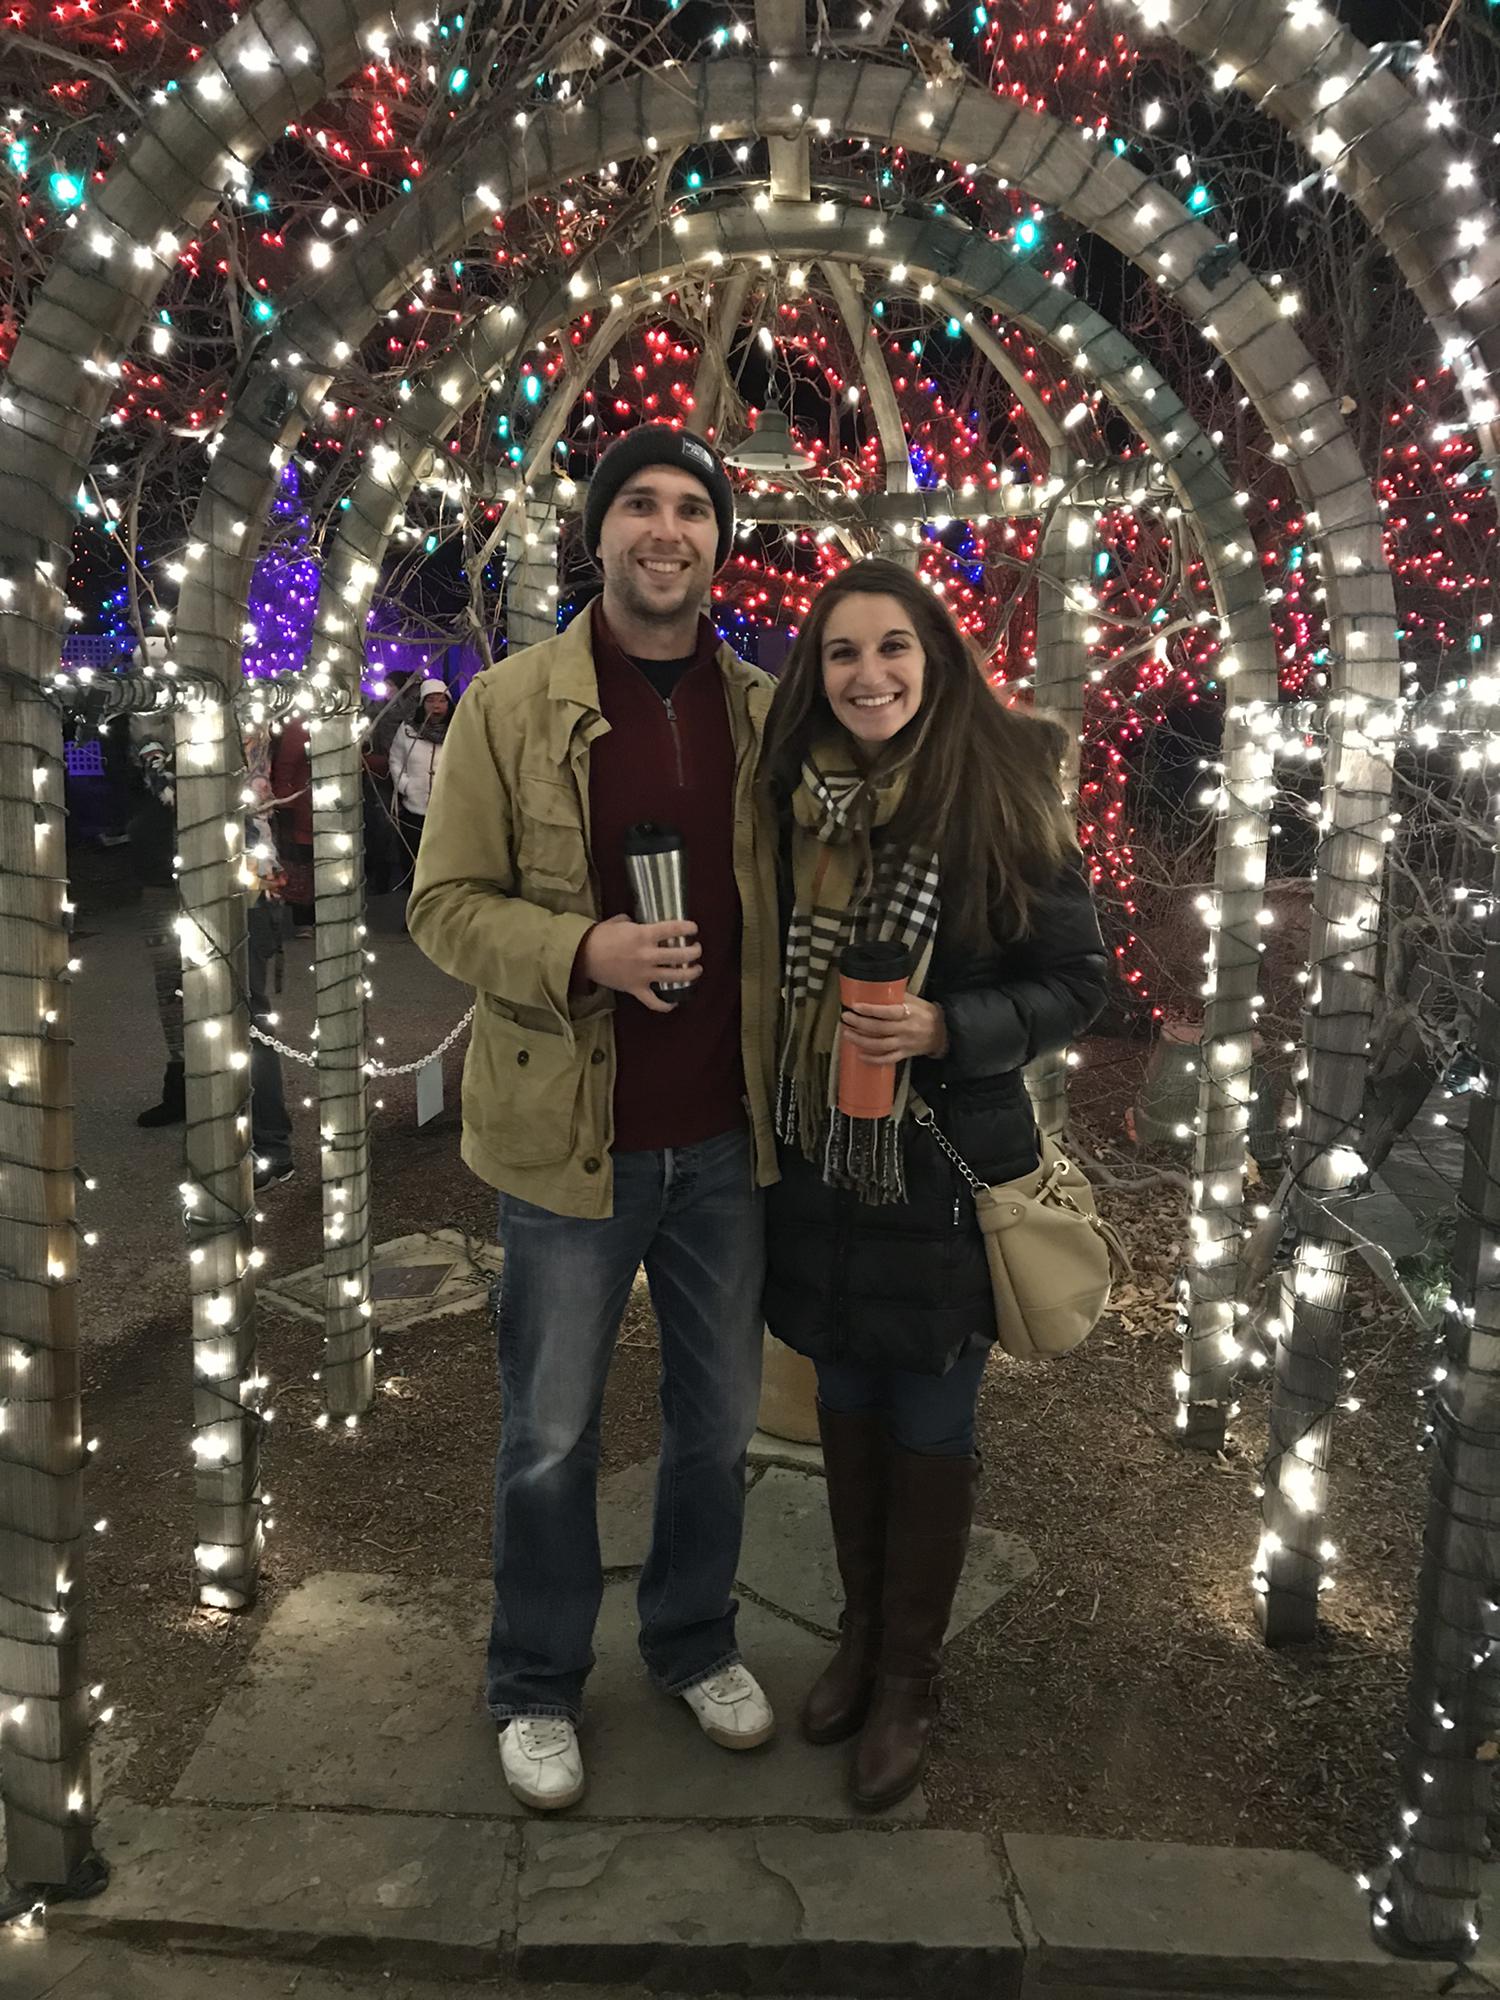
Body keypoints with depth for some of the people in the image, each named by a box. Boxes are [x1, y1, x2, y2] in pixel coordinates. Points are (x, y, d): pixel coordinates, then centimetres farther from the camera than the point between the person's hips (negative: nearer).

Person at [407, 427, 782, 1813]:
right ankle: (536, 1686, 36)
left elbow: (791, 900, 9)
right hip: (573, 1135, -3)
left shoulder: (764, 710, 4)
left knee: (720, 1416, 18)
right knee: (551, 1436, 12)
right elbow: (446, 901, -6)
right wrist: (582, 950, -24)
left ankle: (694, 1641, 43)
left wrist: (791, 1084, 3)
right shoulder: (510, 704, -6)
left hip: (728, 1136, 3)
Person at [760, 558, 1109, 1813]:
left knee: (929, 1429, 10)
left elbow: (1078, 983, -7)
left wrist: (942, 1030, -22)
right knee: (847, 1405, 18)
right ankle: (861, 1631, 40)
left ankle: (908, 1678, 32)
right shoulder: (794, 801, -1)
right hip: (821, 1161, 4)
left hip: (950, 1168, -3)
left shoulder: (1002, 803, -12)